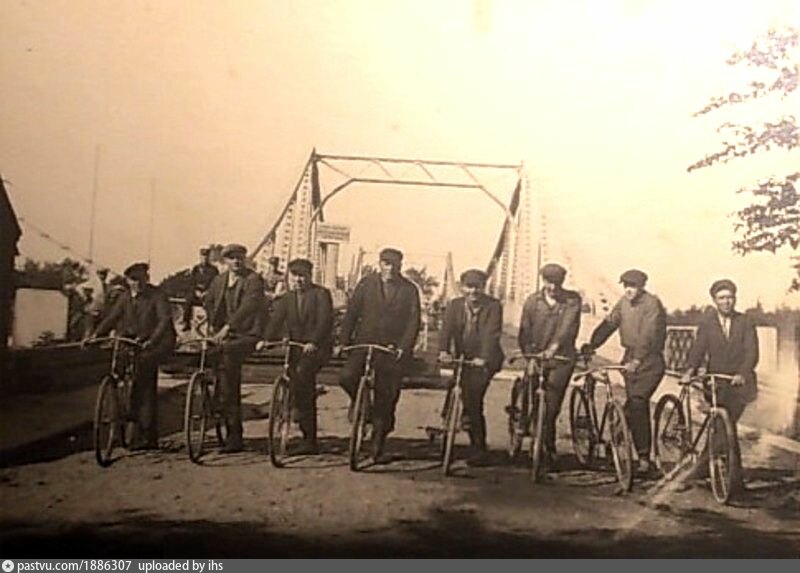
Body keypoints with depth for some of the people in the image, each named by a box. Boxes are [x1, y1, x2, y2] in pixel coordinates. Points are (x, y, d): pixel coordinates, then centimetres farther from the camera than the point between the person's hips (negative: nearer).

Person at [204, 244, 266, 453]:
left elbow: (248, 306, -22)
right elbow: (208, 302, 31)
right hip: (224, 334, 6)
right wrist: (211, 324, 16)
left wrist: (227, 327, -31)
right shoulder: (219, 280, 14)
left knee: (226, 364, -25)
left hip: (247, 334, -6)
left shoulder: (253, 280, -7)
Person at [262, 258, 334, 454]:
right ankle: (310, 441, 14)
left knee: (302, 371, -33)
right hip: (296, 348, 6)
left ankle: (300, 409, -18)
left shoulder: (321, 294, -3)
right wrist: (266, 339, -15)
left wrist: (313, 342, -29)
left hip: (317, 347, -5)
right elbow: (276, 321, 3)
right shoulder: (286, 299, 13)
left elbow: (325, 321, -15)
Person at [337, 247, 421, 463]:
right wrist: (344, 341, -3)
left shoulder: (409, 290, 2)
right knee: (346, 377, -24)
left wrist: (403, 347, -15)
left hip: (393, 349, -1)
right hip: (365, 342, 1)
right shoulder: (366, 283, 6)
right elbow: (351, 312, 6)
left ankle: (378, 445, 14)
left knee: (386, 398, 0)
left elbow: (413, 322, -2)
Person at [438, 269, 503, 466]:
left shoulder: (493, 306, -6)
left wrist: (483, 357, -36)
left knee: (474, 388, -27)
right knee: (473, 400, 5)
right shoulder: (454, 305, 5)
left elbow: (491, 333, -20)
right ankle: (479, 448, 17)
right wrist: (443, 351, -28)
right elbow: (446, 329, -9)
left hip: (485, 360, -4)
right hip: (463, 358, 4)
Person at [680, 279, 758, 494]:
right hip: (716, 384, 0)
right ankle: (735, 478, 5)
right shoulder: (707, 322, 4)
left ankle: (702, 466, 12)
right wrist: (690, 370, -24)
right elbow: (698, 348, -5)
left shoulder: (745, 323, 2)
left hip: (739, 384, 0)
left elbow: (751, 353, -9)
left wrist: (742, 374, -27)